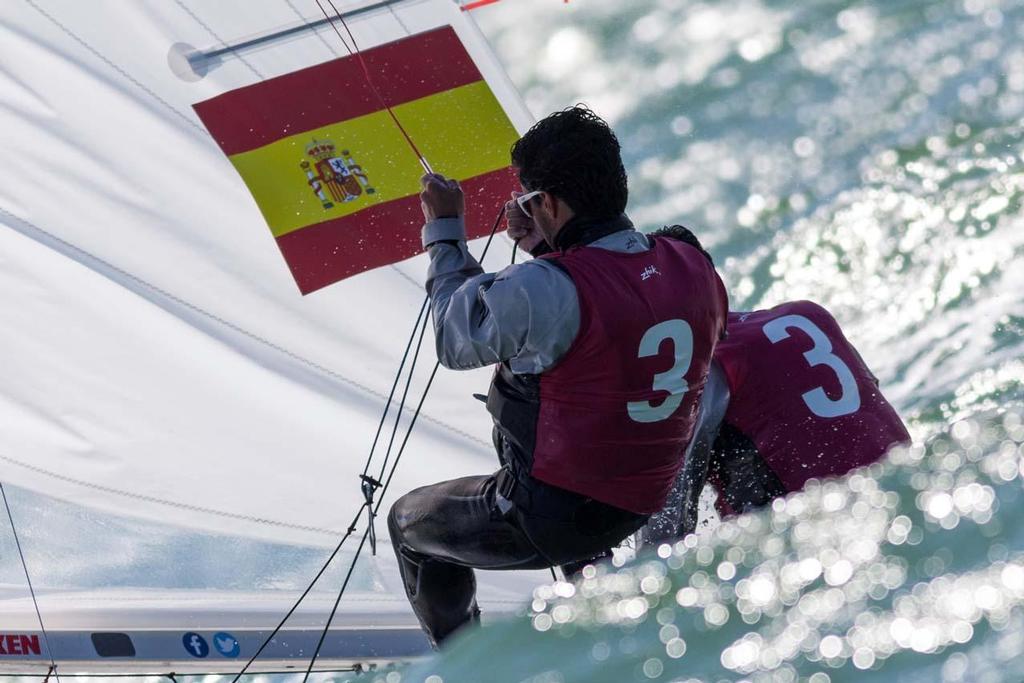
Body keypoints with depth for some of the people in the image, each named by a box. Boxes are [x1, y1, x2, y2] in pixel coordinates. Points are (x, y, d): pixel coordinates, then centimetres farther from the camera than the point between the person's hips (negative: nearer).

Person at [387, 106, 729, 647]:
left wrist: (444, 230, 0)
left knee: (408, 522, 23)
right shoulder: (694, 269, -9)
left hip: (546, 518, -6)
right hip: (640, 510, 6)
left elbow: (456, 341, -10)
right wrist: (545, 251, 7)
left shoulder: (544, 290, -29)